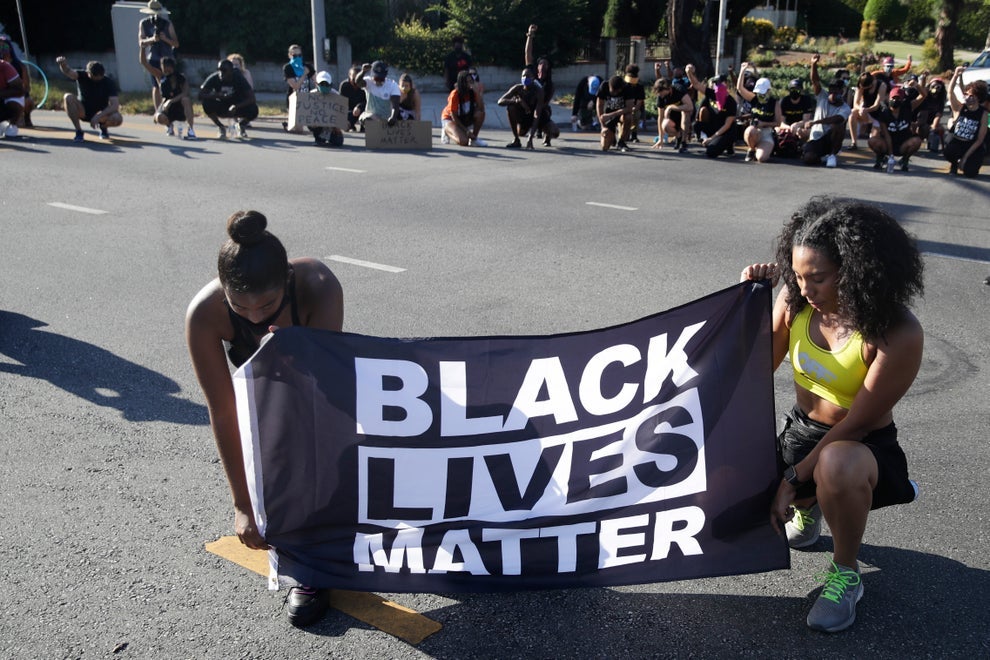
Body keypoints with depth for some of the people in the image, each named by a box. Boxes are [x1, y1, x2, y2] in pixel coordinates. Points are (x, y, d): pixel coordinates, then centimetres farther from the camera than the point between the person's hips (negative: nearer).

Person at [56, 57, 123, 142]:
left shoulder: (109, 83, -17)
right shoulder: (82, 75, -14)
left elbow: (115, 106, -27)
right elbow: (68, 72, -36)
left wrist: (98, 116, -38)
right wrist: (63, 64, -60)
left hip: (102, 113, -1)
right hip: (83, 111, 1)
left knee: (118, 119, -33)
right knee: (68, 97, -29)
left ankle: (103, 127, 5)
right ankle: (78, 131, -16)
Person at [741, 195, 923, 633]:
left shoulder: (899, 335, -25)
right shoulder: (796, 301, -10)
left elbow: (857, 422, -21)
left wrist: (794, 479, -20)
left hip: (861, 446, -5)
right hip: (801, 430, 5)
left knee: (836, 466, -40)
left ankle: (845, 574, -10)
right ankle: (810, 505, 23)